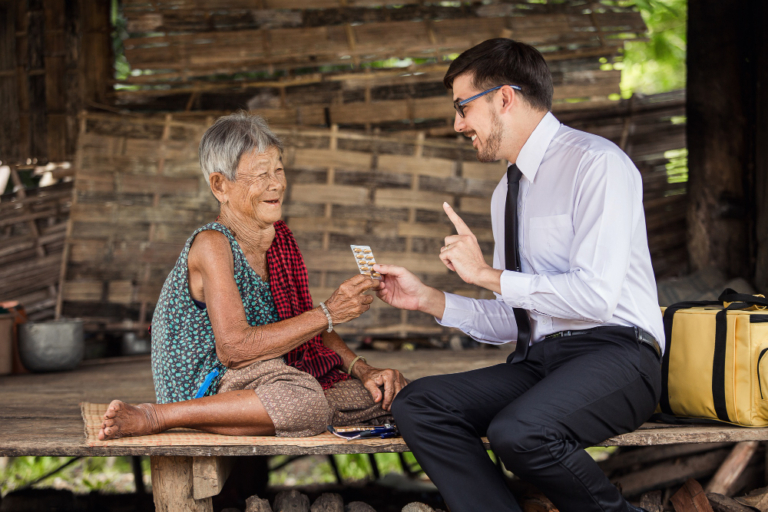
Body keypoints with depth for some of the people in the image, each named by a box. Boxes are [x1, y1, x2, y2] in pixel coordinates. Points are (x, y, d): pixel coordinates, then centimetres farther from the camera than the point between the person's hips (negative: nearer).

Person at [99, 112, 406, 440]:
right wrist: (328, 314, -21)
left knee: (391, 392, 3)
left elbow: (303, 326, 16)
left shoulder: (277, 238, 12)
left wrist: (361, 369, -2)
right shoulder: (212, 244, -15)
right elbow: (233, 347, -24)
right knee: (305, 402, -38)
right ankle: (153, 417, -22)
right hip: (208, 385, -8)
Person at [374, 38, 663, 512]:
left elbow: (595, 294, -19)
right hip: (537, 361, 8)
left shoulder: (597, 163, -7)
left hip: (612, 353, -8)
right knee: (416, 406, -14)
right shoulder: (508, 192, 20)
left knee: (518, 432, -35)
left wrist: (487, 275, -10)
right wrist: (427, 299, 10)